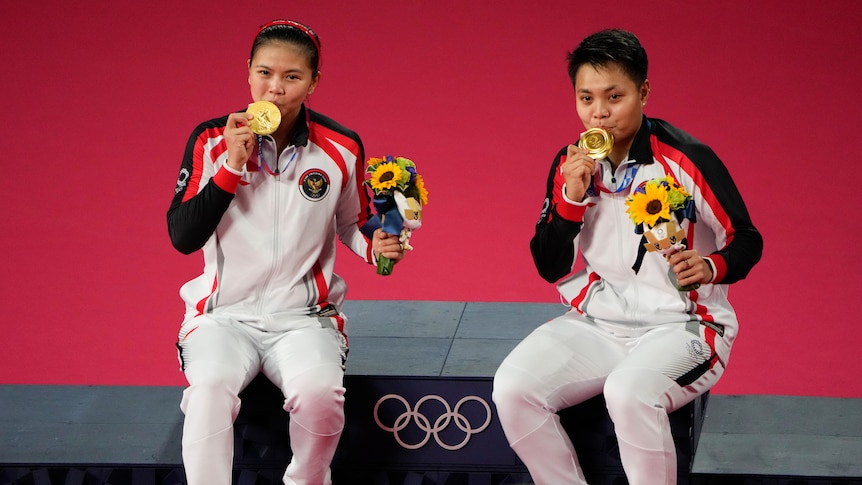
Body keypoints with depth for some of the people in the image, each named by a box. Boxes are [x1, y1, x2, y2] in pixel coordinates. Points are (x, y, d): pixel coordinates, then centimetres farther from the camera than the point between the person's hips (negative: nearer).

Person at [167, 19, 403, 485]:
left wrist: (375, 244, -8)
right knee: (211, 388, -34)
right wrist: (232, 166, -18)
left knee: (318, 392, -31)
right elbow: (182, 237, -10)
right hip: (224, 313, 0)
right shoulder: (213, 141, -4)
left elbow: (351, 224, 15)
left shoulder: (340, 149, -2)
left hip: (303, 315, 1)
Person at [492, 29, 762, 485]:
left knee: (628, 392, -36)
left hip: (679, 325, -5)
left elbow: (747, 241, -4)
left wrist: (710, 268, -27)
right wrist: (571, 196, -12)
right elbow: (551, 268, 4)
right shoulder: (570, 164, 2)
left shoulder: (687, 159, -12)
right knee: (512, 389, -19)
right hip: (597, 323, 5)